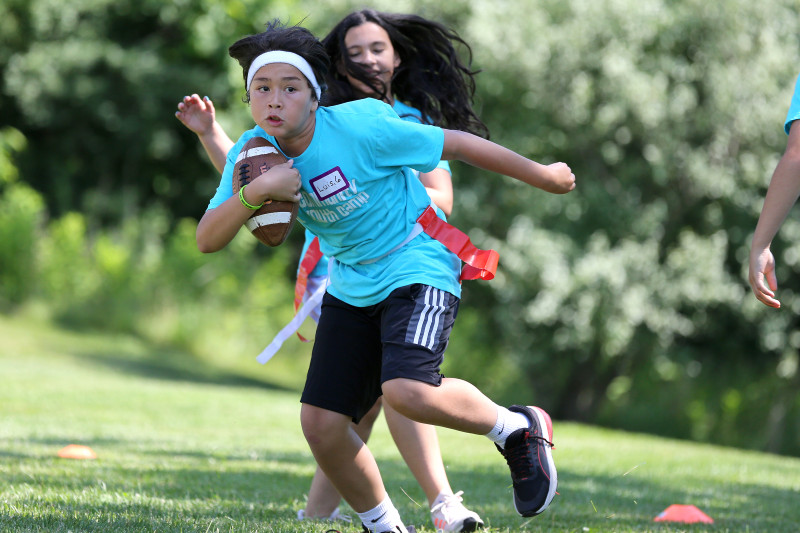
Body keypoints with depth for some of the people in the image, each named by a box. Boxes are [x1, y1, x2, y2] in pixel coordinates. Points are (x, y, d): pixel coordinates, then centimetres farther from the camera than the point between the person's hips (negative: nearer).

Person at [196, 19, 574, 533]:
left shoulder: (360, 128, -22)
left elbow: (458, 143, -12)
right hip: (352, 288, 6)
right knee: (321, 424, -3)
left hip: (419, 266, -6)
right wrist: (255, 191, -29)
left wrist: (541, 175, -3)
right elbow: (207, 240, -11)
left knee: (406, 390, -30)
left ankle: (518, 429, -4)